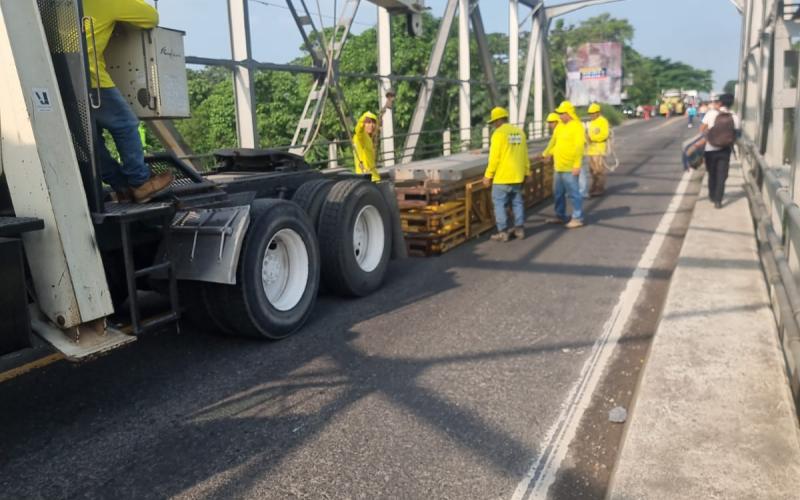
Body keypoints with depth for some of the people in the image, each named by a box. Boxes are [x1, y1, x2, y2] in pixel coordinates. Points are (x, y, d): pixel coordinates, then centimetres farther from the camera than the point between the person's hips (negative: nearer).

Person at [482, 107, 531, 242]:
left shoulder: (499, 133, -13)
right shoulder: (519, 132, 9)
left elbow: (494, 157, -16)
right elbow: (525, 154, 12)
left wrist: (488, 175, -11)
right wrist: (527, 171, 20)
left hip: (502, 176, -7)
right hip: (517, 175, 7)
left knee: (499, 204, 0)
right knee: (517, 202, 14)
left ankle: (503, 232, 0)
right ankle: (519, 229, 18)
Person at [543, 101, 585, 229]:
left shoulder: (576, 126, -12)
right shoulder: (560, 126, 13)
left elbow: (579, 147, -18)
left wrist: (577, 165, -22)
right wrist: (546, 153, 18)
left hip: (570, 168, -9)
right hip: (558, 167, 9)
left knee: (573, 193, -3)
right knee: (558, 193, 16)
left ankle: (578, 218, 6)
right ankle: (560, 216, 28)